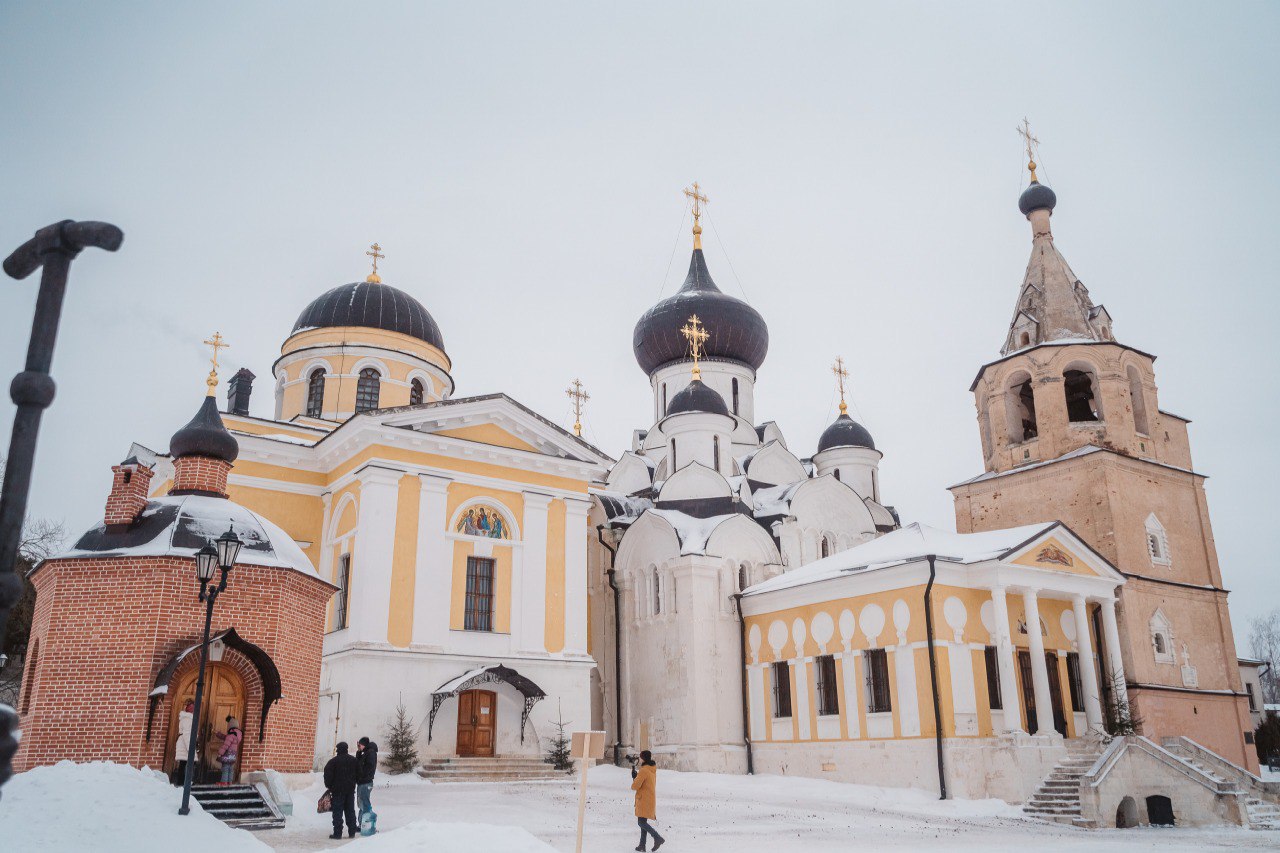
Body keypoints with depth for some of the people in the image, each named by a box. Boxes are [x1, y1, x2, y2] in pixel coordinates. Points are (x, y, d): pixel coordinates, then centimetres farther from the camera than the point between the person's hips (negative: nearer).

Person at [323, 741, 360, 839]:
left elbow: (328, 775, -12)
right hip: (350, 789, 5)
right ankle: (352, 832, 12)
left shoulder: (334, 761, -10)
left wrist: (329, 786, 1)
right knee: (350, 811, 11)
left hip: (338, 790, -5)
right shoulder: (354, 760, 7)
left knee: (337, 812, 0)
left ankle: (337, 833, -2)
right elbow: (358, 773, 14)